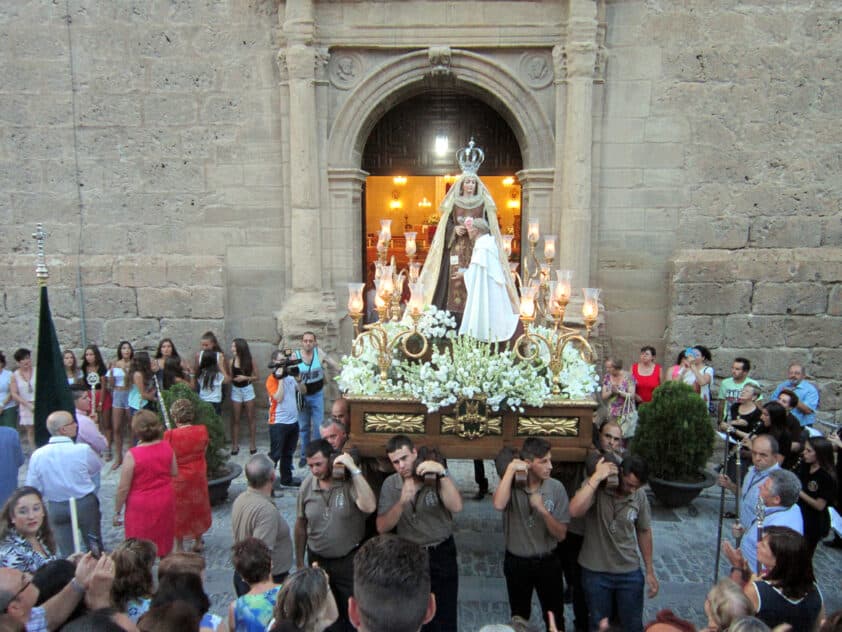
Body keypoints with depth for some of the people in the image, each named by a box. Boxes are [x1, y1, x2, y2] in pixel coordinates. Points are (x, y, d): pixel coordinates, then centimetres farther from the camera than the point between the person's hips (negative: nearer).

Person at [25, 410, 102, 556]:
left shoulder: (37, 455, -11)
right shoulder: (83, 450, -21)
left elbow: (33, 489, -5)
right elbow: (97, 468, -2)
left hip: (56, 508, 3)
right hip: (85, 504, -3)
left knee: (66, 553, 16)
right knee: (94, 546, 18)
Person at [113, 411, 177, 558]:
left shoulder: (132, 455, -21)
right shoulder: (167, 448, -9)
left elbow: (123, 488, -15)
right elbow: (174, 473, 3)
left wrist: (117, 512, -3)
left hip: (141, 507, -4)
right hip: (165, 502, 4)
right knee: (165, 544, 22)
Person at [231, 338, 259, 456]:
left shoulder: (250, 361, -8)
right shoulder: (232, 361, -5)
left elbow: (257, 377, -3)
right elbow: (229, 378, -1)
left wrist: (246, 378, -17)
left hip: (248, 390, -1)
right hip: (235, 390, 1)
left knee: (250, 418, 6)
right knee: (235, 420, 6)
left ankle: (252, 444, 14)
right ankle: (235, 445, 13)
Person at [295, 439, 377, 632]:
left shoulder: (350, 480, -19)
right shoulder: (307, 484, -9)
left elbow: (369, 507, -37)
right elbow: (301, 525, 4)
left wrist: (354, 469, -36)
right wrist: (300, 562, 10)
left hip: (349, 560, -3)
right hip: (317, 560, 3)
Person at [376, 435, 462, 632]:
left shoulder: (435, 475, -12)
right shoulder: (390, 484, -7)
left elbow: (456, 507, -25)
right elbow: (382, 528, -13)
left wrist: (442, 473, -35)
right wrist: (402, 502, -28)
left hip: (441, 553, -2)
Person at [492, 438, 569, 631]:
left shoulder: (556, 488, -12)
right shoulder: (511, 484, -14)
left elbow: (561, 535, -11)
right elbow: (499, 505, -37)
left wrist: (543, 510, -28)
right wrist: (511, 469, -31)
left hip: (548, 562, 1)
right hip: (516, 563, 0)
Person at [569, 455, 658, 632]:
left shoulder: (640, 496, -6)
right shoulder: (595, 486, -17)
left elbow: (644, 532, 7)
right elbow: (575, 511, -35)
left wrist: (650, 571, 11)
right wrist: (596, 477, -33)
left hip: (630, 573, 3)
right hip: (595, 572, -2)